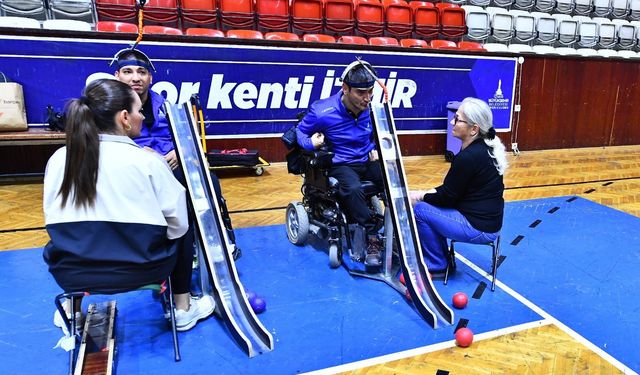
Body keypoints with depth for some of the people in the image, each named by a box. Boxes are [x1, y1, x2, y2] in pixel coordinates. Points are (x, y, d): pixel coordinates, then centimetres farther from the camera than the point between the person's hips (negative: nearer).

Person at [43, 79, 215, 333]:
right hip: (141, 268, -4)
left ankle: (70, 309, 39)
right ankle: (183, 309, 28)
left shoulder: (57, 159, -2)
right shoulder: (147, 161, -14)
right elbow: (178, 222, -8)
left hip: (69, 273, 4)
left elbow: (54, 219, 7)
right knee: (181, 230, 24)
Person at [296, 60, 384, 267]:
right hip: (341, 165, -4)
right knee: (353, 189, -38)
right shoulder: (322, 112, -17)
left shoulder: (372, 108, -4)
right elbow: (300, 131, 0)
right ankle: (373, 238, -25)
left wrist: (375, 149, 1)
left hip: (367, 162, 4)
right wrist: (310, 142, -20)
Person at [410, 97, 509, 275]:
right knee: (429, 204, 12)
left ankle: (437, 266, 7)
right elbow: (452, 188, 13)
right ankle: (442, 260, 21)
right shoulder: (485, 147, 5)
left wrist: (420, 197, 1)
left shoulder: (469, 157, -24)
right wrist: (426, 194, 6)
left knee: (419, 210, -9)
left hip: (478, 227, -10)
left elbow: (447, 197, -15)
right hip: (488, 219, 10)